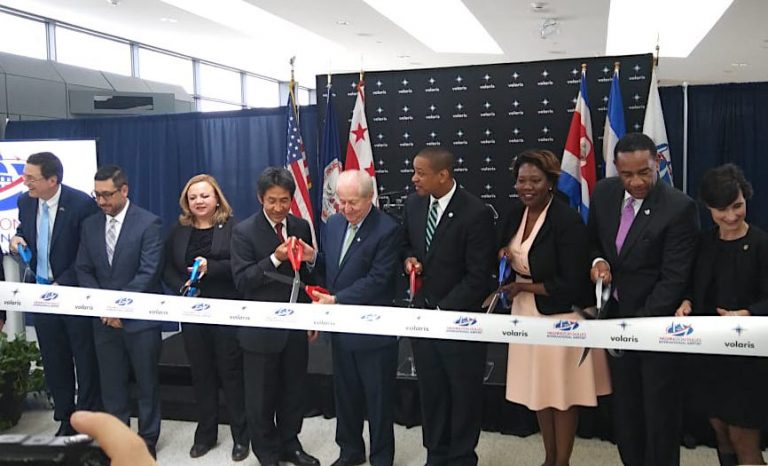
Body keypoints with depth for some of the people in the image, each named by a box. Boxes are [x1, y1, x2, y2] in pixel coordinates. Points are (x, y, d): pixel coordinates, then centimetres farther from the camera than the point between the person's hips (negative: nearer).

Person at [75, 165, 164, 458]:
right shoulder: (90, 225, 8)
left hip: (140, 318, -4)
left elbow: (148, 272, -15)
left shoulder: (149, 223, -9)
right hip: (104, 319, 4)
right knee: (111, 384, 12)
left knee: (146, 384, 8)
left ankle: (147, 441, 23)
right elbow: (83, 269, 7)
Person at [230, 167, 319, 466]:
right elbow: (242, 281, -16)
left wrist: (312, 258, -7)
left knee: (294, 391, 15)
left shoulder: (301, 227, 5)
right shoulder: (244, 231, -9)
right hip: (261, 329, -4)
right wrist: (275, 259, -25)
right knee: (261, 396, 9)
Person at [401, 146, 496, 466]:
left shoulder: (476, 213, -18)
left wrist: (442, 311, -17)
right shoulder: (413, 203, 0)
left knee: (463, 395, 12)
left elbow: (478, 277, -18)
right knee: (430, 392, 16)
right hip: (422, 314, 5)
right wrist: (408, 259, -6)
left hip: (459, 319, -5)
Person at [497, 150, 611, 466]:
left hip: (559, 318, -7)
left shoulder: (568, 220, -20)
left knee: (563, 393, 8)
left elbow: (572, 284, -22)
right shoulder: (516, 213, 2)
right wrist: (503, 253, -6)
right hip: (527, 314, 7)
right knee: (538, 390, 17)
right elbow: (507, 251, 17)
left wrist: (523, 287, -16)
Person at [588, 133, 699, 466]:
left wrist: (639, 323, -23)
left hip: (656, 320, -5)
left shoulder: (680, 208, -18)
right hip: (615, 315, 5)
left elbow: (674, 278, -19)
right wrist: (597, 260, -8)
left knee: (659, 409, 9)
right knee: (623, 407, 16)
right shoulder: (603, 192, -1)